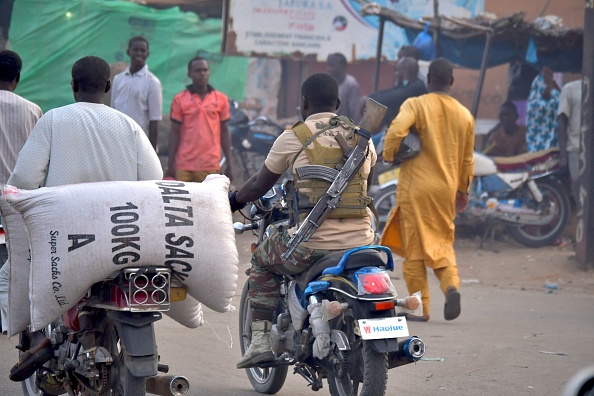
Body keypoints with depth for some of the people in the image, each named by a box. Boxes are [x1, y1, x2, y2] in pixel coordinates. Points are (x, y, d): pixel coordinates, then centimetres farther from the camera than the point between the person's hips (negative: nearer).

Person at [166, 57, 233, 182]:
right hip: (184, 166, -1)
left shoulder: (221, 99, 8)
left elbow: (224, 132, 12)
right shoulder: (180, 100, 4)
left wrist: (229, 164, 9)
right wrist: (170, 164, 1)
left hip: (211, 166, 1)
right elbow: (175, 133, 5)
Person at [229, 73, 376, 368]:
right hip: (360, 241, 4)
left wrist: (234, 200, 31)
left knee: (261, 261, 24)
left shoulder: (294, 137, 1)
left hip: (313, 241, -4)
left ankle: (261, 341, 16)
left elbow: (260, 185, 10)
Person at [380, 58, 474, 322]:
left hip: (416, 185, -4)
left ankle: (420, 308, 4)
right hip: (446, 188, 4)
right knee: (443, 242, 16)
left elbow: (396, 131, -24)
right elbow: (467, 158, 15)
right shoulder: (464, 114, 8)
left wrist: (388, 155, -5)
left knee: (414, 247, 3)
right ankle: (451, 284, -12)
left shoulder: (416, 105, -7)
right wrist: (463, 189, 27)